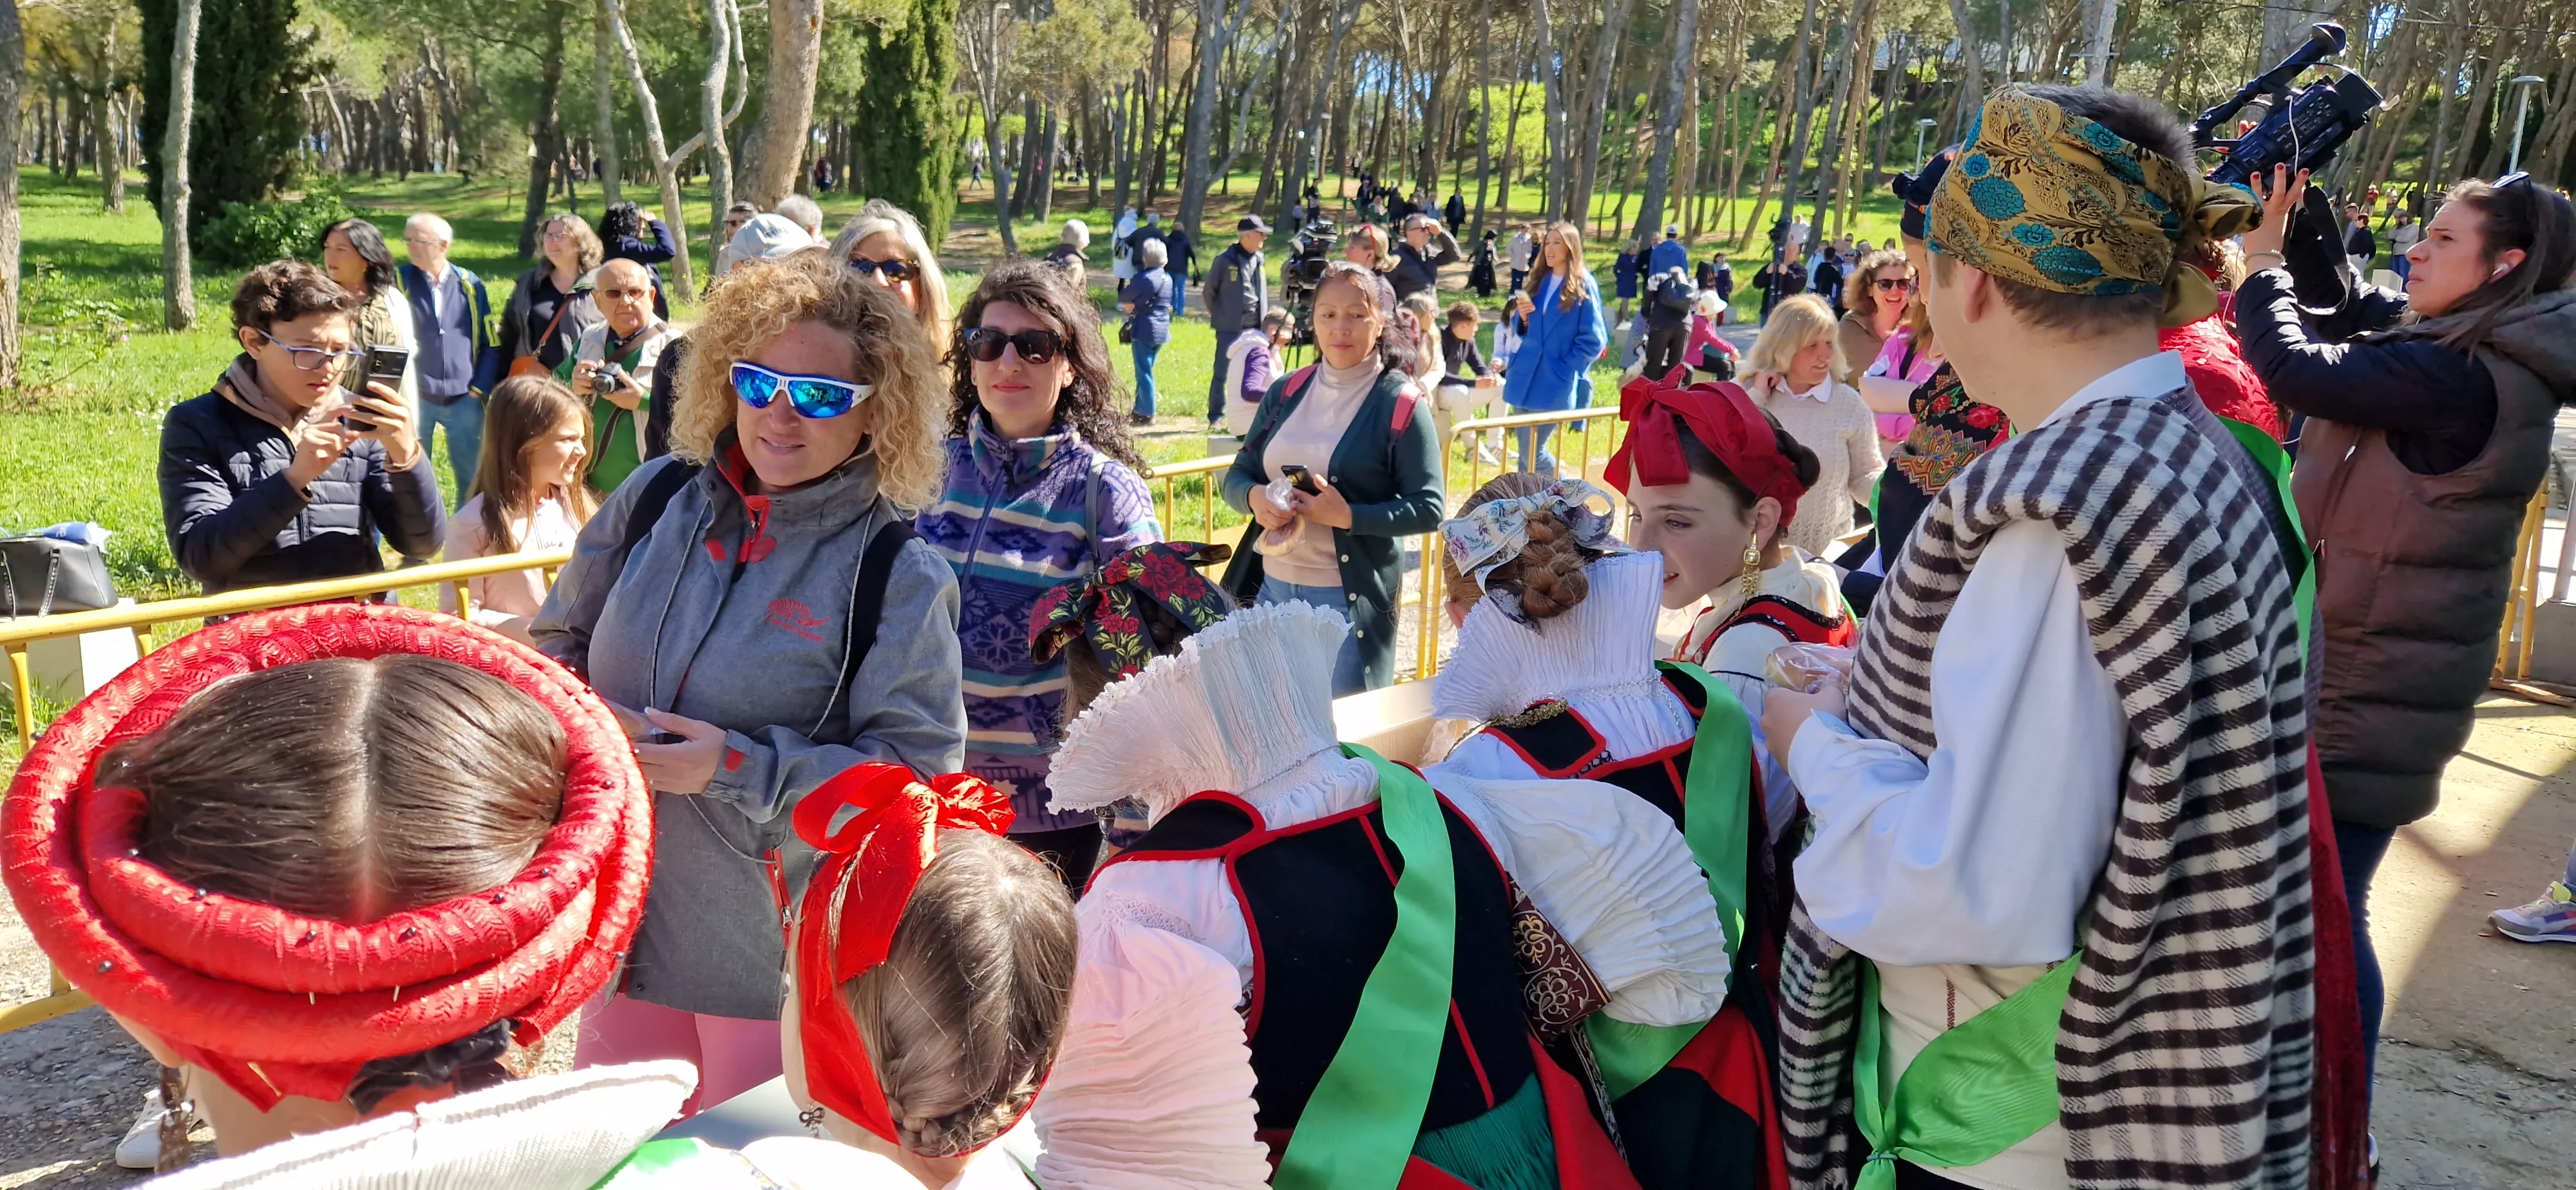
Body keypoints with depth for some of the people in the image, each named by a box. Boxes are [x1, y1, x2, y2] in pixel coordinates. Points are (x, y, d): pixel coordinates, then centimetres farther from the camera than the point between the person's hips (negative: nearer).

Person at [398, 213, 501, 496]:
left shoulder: (469, 284, 3)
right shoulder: (400, 282, -1)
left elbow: (491, 341, 8)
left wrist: (481, 388, 0)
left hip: (464, 400, 1)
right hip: (416, 398, -1)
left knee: (472, 478, 7)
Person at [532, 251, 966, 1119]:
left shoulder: (897, 575, -14)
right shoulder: (661, 497, 0)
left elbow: (918, 769, -17)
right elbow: (559, 640, 13)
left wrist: (739, 768, -23)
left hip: (781, 949, -4)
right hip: (626, 911, 5)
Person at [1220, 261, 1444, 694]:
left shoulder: (1400, 404, -8)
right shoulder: (1286, 391, 7)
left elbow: (1428, 509, -10)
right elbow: (1237, 474, 11)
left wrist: (1348, 516, -22)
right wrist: (1254, 497, -11)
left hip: (1351, 597, -5)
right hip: (1271, 587, 5)